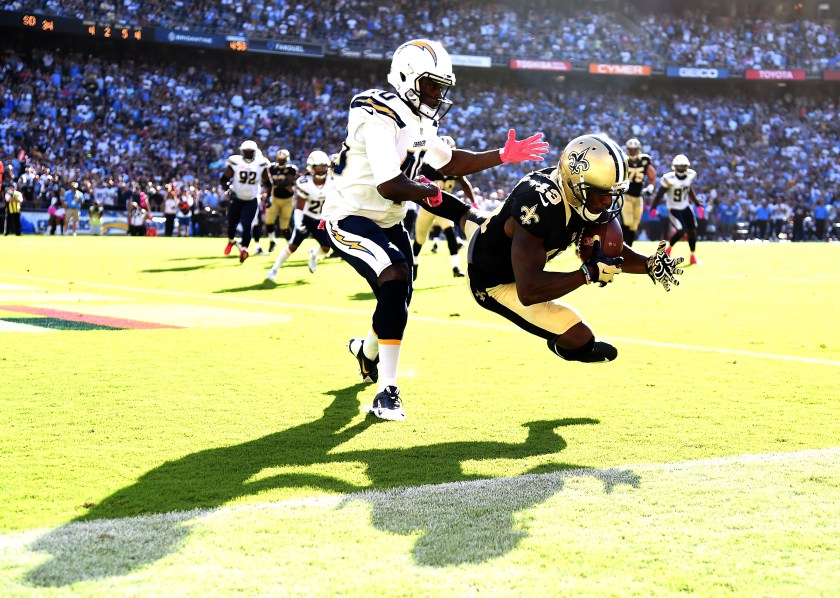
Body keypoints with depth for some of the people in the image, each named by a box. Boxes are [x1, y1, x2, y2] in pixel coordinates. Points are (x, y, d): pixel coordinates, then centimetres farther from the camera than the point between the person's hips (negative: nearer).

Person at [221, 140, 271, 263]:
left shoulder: (261, 164, -8)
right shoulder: (235, 162, -12)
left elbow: (267, 183, 4)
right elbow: (224, 179, -5)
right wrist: (228, 190, -20)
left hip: (252, 201, -1)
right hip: (236, 199, 1)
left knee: (246, 226, -13)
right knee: (232, 223, 11)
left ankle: (244, 249, -6)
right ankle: (231, 242, 41)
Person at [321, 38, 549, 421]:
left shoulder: (418, 121, 5)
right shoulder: (382, 117, -25)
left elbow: (449, 163, 17)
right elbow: (390, 186, -32)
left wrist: (503, 156, 9)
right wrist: (430, 193, -14)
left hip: (387, 221, 10)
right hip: (350, 218, -10)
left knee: (397, 300, 19)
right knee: (396, 279, -29)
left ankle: (366, 350, 55)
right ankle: (386, 393, -24)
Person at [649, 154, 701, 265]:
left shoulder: (690, 175, -6)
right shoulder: (669, 179, -22)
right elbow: (660, 194, -15)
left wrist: (696, 202, 16)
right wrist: (653, 208, -17)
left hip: (686, 207, 5)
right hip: (673, 209, -5)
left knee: (692, 231, 5)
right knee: (681, 231, -18)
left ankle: (692, 256, 22)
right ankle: (668, 249, 9)